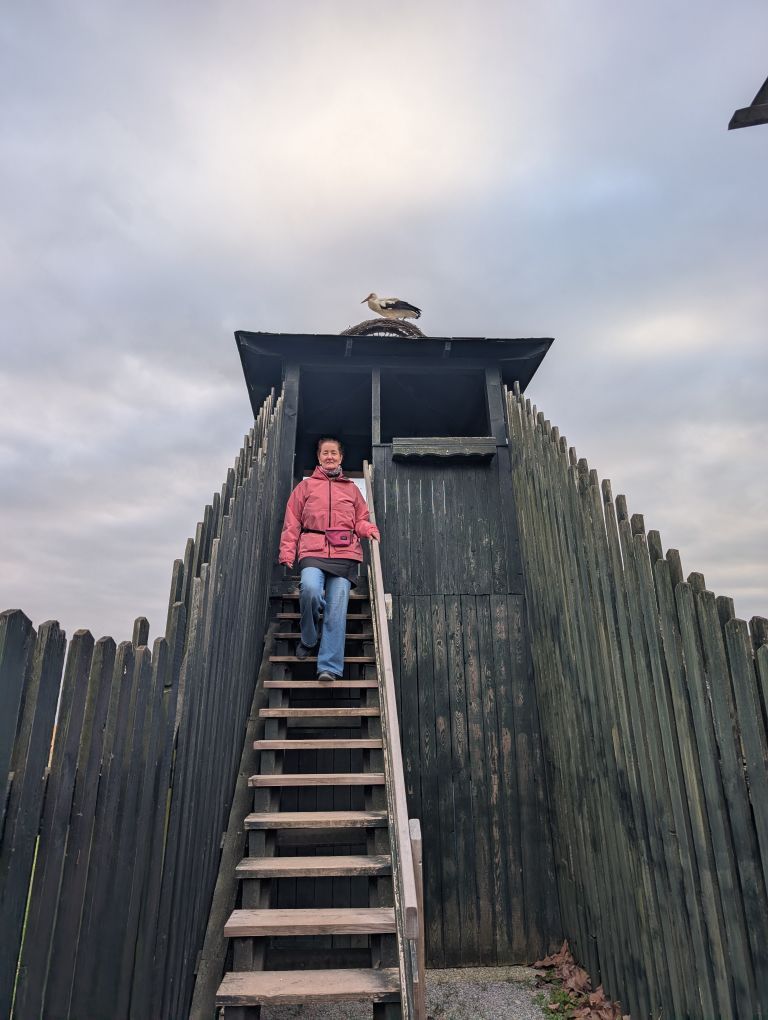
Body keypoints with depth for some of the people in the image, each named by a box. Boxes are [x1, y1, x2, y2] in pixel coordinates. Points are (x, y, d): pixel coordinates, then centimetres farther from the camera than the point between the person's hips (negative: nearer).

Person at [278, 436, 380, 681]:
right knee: (310, 589, -28)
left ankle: (329, 667, -8)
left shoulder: (351, 488, 23)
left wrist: (369, 529, -2)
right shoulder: (306, 486, 19)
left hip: (344, 553, 1)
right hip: (313, 551, -1)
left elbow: (360, 520, 22)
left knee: (337, 610, -10)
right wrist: (287, 552, 0)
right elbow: (292, 522, 12)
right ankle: (308, 640, 0)